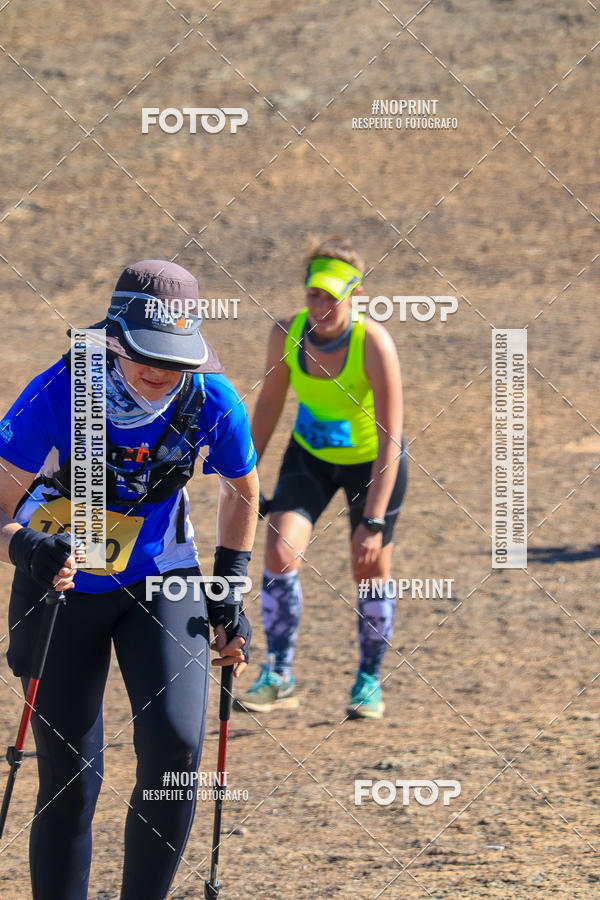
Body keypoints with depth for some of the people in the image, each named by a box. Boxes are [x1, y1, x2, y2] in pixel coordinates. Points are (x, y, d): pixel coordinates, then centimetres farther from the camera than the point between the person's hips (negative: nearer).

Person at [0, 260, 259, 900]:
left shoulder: (211, 402, -17)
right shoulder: (56, 396, -24)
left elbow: (240, 492, 5)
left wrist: (229, 592, 5)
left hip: (161, 582, 1)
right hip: (62, 584, -1)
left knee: (175, 749, -18)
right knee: (70, 780, -3)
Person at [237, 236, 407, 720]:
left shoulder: (374, 344, -32)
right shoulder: (287, 334, -21)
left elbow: (391, 439, -30)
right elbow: (270, 402, -1)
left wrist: (373, 520, -34)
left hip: (370, 459, -3)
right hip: (310, 456, 3)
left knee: (370, 572, 5)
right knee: (280, 553, -15)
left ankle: (370, 680, 26)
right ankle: (279, 677, -5)